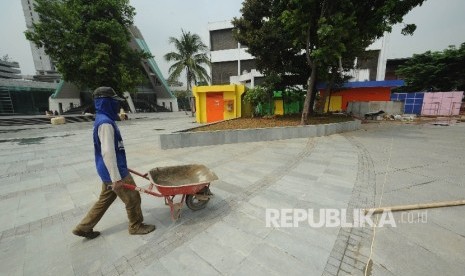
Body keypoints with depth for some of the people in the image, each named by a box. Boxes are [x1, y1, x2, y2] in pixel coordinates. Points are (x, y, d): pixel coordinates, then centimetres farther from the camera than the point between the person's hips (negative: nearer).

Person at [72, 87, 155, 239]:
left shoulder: (104, 120, 10)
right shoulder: (105, 123, -23)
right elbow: (107, 153, -27)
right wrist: (116, 177, -24)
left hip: (109, 171, 10)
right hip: (114, 172, -10)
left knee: (104, 200, 23)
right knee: (133, 198, 6)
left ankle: (84, 227, 36)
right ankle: (136, 226, 25)